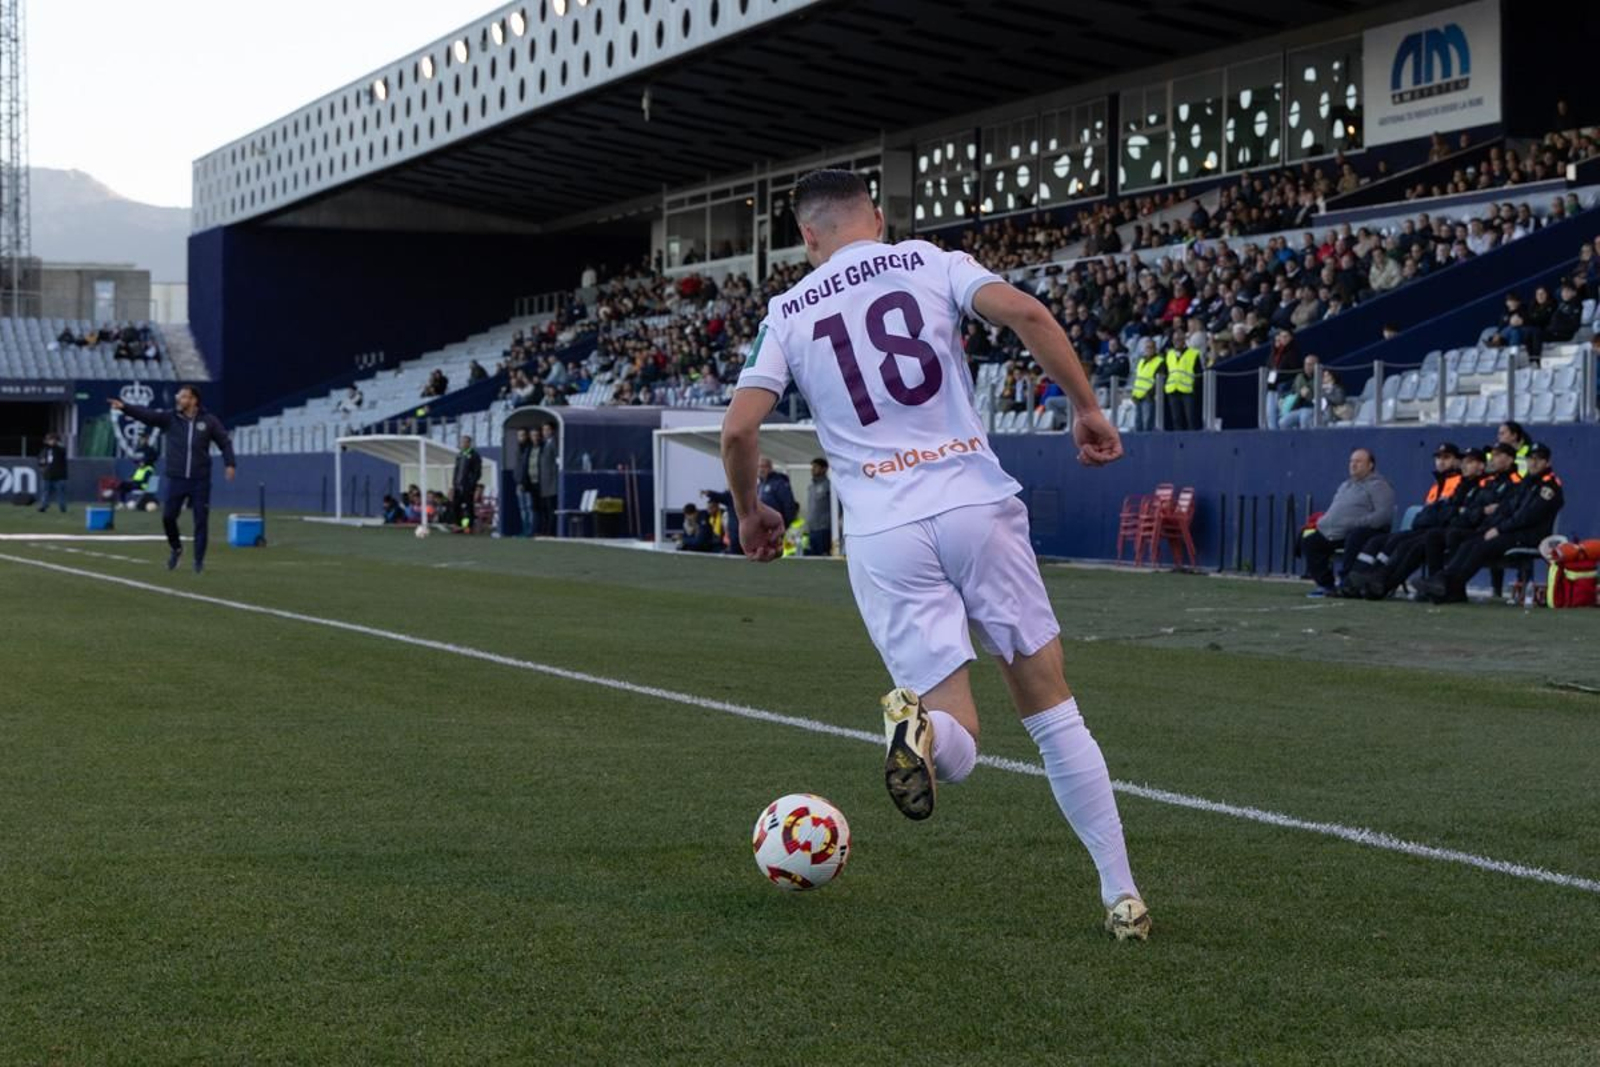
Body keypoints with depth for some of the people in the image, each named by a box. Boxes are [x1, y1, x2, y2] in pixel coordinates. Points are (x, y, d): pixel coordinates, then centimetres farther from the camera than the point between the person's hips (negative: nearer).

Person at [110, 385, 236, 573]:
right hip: (175, 479, 1)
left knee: (201, 520, -1)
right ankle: (176, 548, 27)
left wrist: (230, 464, -7)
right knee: (168, 517, 0)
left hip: (200, 480, -1)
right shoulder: (169, 419, 2)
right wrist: (125, 407, -24)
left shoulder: (209, 421, 0)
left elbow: (225, 442, 5)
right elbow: (147, 414, -10)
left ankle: (199, 560, 11)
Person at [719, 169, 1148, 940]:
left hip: (882, 533, 0)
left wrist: (750, 513, 22)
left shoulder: (788, 312, 12)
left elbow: (738, 428, 5)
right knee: (1050, 705, 12)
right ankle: (1123, 897, 9)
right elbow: (1024, 312, -8)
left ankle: (917, 722, -34)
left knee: (955, 751, 4)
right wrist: (1087, 408, 1)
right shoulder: (930, 263, 9)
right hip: (975, 501, 0)